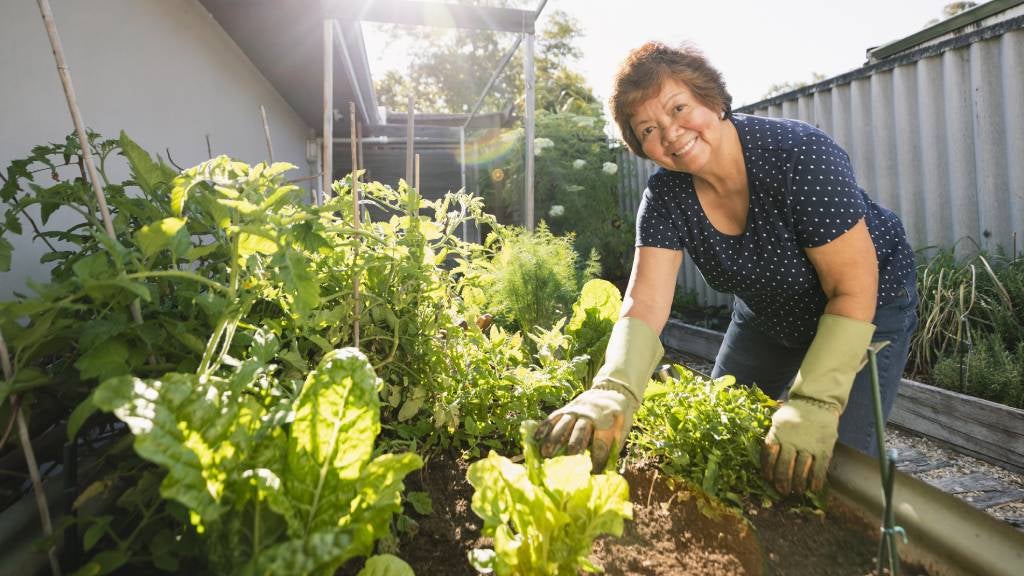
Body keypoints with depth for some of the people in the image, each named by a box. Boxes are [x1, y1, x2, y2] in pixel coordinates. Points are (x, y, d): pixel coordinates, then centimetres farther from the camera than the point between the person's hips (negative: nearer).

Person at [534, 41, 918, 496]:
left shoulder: (800, 155, -32)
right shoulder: (665, 198, -20)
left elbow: (853, 291, -31)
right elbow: (644, 303, -31)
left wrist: (813, 406, -42)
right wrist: (613, 392, -50)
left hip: (867, 307, -4)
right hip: (767, 312, 5)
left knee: (835, 463, -11)